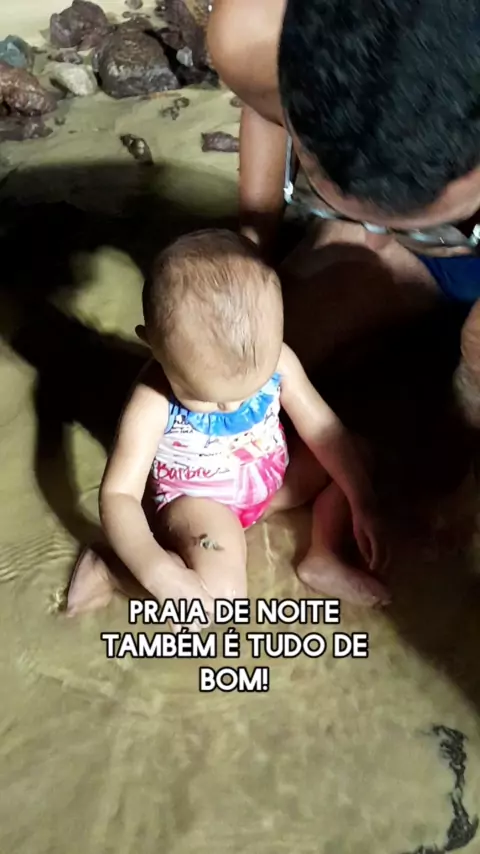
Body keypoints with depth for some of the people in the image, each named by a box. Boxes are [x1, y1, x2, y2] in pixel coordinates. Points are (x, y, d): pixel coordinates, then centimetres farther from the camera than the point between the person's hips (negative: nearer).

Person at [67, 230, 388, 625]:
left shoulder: (278, 362, -20)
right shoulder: (153, 403, -30)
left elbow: (323, 429, -9)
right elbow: (119, 493, -28)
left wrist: (363, 506, -15)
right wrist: (153, 567, -44)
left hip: (273, 479, 6)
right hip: (198, 500, -5)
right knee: (218, 601, -28)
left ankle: (323, 559, -2)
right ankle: (112, 571, -9)